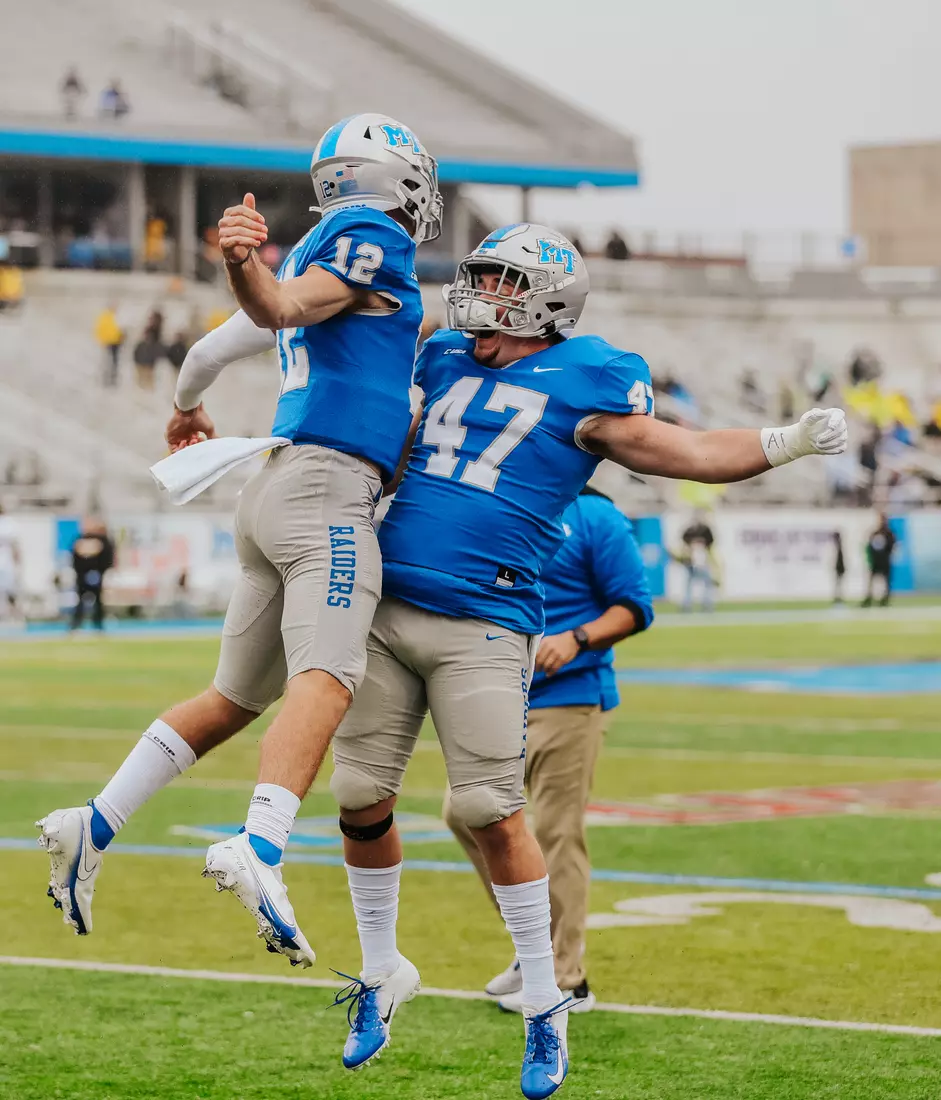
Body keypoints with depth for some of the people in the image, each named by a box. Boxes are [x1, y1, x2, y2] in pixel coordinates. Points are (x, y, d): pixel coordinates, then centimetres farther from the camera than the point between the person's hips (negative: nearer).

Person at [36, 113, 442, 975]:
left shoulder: (315, 251, 24)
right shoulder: (373, 241, 0)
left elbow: (213, 350, 33)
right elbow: (282, 307, -17)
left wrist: (188, 409, 53)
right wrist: (244, 266, -38)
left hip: (278, 487, 9)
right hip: (327, 486, -9)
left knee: (237, 696, 15)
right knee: (324, 682, -24)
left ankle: (96, 826, 12)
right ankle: (260, 850, -43)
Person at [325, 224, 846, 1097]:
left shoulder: (584, 386, -2)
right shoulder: (445, 361, 14)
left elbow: (689, 454, -3)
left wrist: (786, 441, -16)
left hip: (481, 625, -5)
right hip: (384, 608, 5)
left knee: (492, 813, -9)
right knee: (360, 797, 6)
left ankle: (544, 1007, 7)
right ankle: (380, 974, 27)